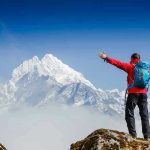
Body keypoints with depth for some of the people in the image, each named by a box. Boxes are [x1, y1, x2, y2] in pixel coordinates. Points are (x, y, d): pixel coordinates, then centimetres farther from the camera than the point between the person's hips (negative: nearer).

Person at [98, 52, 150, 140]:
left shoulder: (130, 66, -1)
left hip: (133, 93, -4)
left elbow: (118, 63, -9)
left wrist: (106, 58, -10)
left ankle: (133, 134, -9)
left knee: (129, 113, 1)